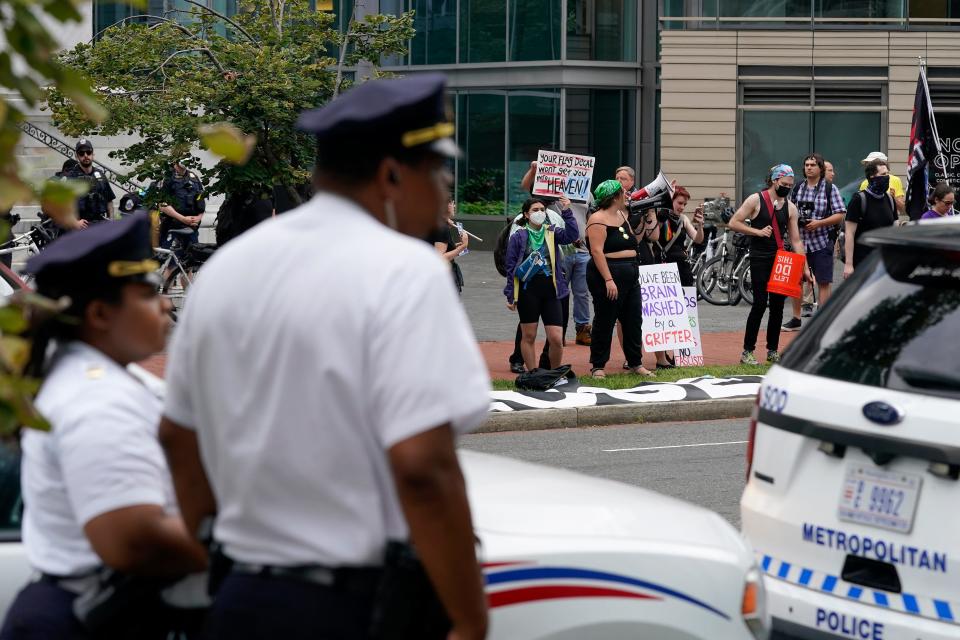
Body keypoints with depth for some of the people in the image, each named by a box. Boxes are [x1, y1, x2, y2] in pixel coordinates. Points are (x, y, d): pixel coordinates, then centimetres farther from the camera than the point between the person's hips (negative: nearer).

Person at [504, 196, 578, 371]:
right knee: (529, 336, 5)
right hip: (528, 290, -2)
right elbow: (511, 268, 3)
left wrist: (567, 212, -16)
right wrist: (510, 296, 0)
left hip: (550, 290, 2)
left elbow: (572, 235, -9)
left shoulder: (552, 233, 9)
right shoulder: (518, 237, 2)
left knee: (556, 339, -4)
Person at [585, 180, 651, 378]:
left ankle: (635, 363, 18)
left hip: (630, 276, 9)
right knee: (604, 322, -2)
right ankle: (597, 366, 6)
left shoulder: (621, 216, 15)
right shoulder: (598, 220, -13)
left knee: (633, 320, 10)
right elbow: (597, 251, -21)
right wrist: (608, 279, -26)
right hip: (608, 275, -9)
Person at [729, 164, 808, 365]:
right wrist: (758, 232, -16)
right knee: (760, 303, -9)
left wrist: (805, 268, 3)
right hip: (760, 258, -5)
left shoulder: (790, 208, 8)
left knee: (778, 305, 5)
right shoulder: (756, 200, -5)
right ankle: (747, 352, -3)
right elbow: (733, 223, -6)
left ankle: (773, 351, 15)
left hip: (780, 258, 5)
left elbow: (796, 240, 8)